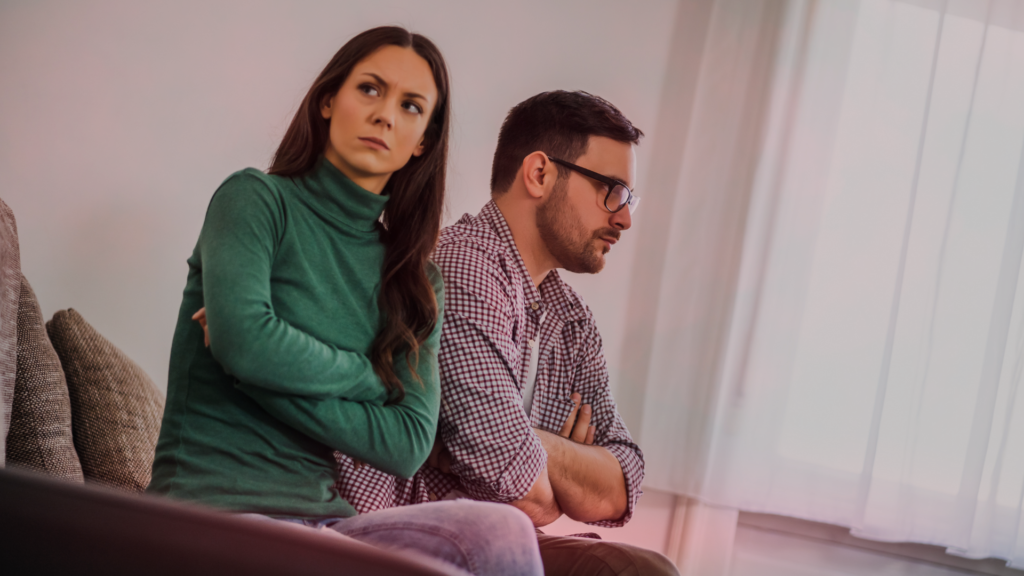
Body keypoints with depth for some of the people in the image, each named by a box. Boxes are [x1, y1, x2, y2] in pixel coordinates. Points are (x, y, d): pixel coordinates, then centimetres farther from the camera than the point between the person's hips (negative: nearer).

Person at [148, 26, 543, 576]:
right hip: (215, 509, -5)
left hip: (324, 518, 5)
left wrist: (267, 380, -7)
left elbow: (409, 444, 0)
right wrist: (365, 376, -1)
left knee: (503, 530, -27)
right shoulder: (257, 198, 2)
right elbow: (244, 340, -17)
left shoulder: (416, 282, 14)